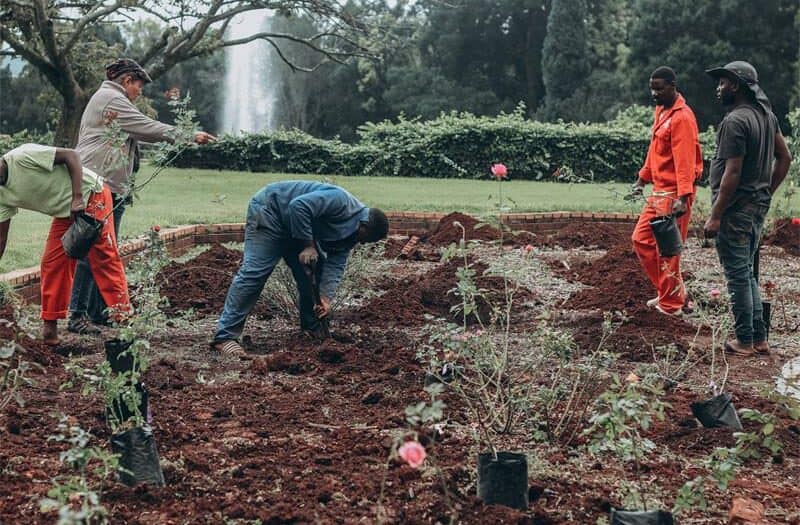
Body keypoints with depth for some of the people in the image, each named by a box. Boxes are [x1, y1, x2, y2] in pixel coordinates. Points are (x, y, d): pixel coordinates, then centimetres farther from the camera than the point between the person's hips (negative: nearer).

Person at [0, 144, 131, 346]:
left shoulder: (21, 157, -21)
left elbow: (71, 156, -20)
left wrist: (77, 198, -27)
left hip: (92, 195, -8)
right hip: (65, 212, 8)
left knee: (105, 259, -9)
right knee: (52, 263, 2)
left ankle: (123, 316, -8)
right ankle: (50, 322, 10)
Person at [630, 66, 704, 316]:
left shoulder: (682, 117, -16)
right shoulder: (661, 111, 13)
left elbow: (685, 161, -23)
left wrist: (683, 197, -29)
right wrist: (642, 178, 20)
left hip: (673, 194, -10)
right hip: (659, 192, 10)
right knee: (641, 239, 12)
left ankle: (670, 304, 9)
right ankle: (669, 291, 21)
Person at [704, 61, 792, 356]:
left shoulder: (735, 121, -18)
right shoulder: (767, 114, 11)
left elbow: (732, 174, -22)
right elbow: (785, 157, 16)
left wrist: (715, 216, -19)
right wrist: (767, 193, 18)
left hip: (736, 210, -9)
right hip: (758, 207, 9)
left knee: (738, 276, -1)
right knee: (747, 273, 17)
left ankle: (744, 342, 6)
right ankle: (759, 338, 21)